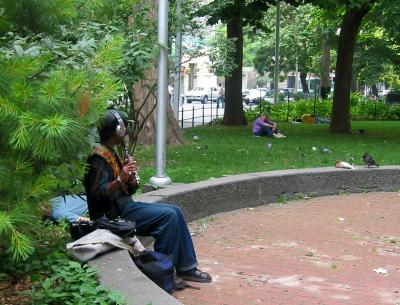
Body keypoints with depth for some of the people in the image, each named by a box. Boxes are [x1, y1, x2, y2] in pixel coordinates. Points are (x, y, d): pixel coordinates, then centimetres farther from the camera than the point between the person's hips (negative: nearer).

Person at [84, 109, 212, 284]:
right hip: (114, 214, -10)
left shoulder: (111, 153, 17)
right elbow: (97, 195, -23)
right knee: (169, 215, -19)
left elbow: (130, 189, 17)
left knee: (174, 211, 1)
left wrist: (131, 176, -5)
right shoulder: (98, 157, -14)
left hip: (125, 205, 10)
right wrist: (119, 179, -35)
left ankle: (186, 267, 4)